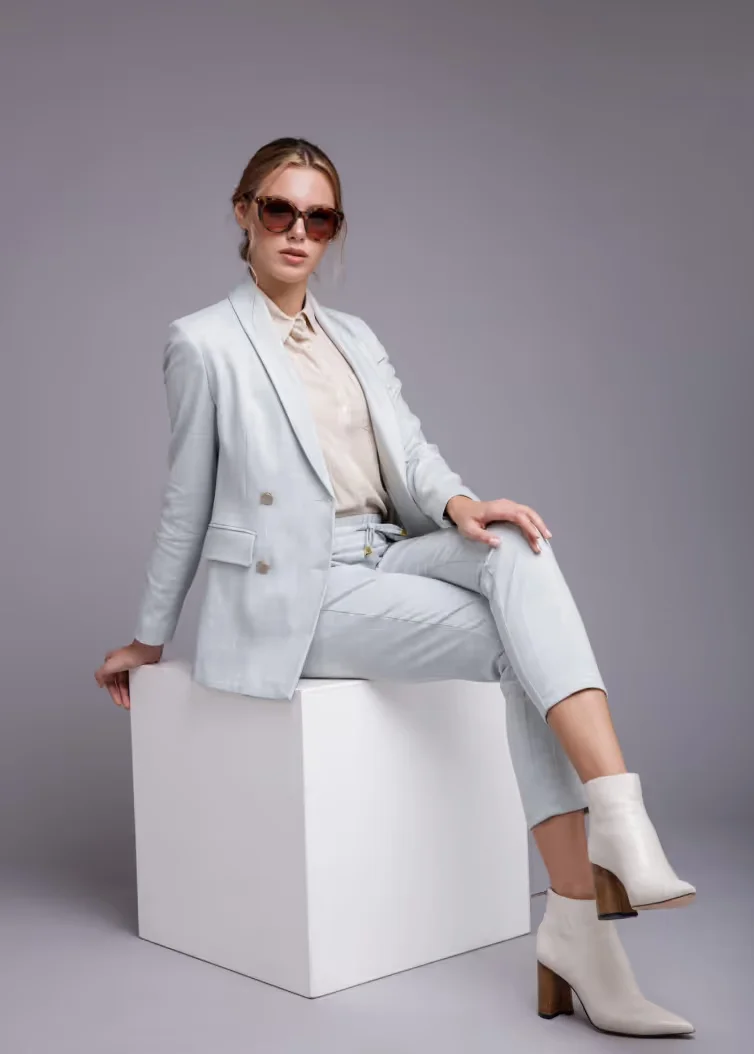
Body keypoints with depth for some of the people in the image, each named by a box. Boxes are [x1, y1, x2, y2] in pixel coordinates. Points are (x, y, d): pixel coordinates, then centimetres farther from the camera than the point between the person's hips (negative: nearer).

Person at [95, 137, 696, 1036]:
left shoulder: (355, 338, 20)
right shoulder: (205, 343, 1)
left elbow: (411, 455, 9)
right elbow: (187, 503, 6)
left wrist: (458, 504, -15)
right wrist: (147, 640, 10)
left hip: (382, 560, 5)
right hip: (291, 594, -5)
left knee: (515, 546, -27)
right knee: (520, 640, -25)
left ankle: (618, 819, -35)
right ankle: (580, 917, -27)